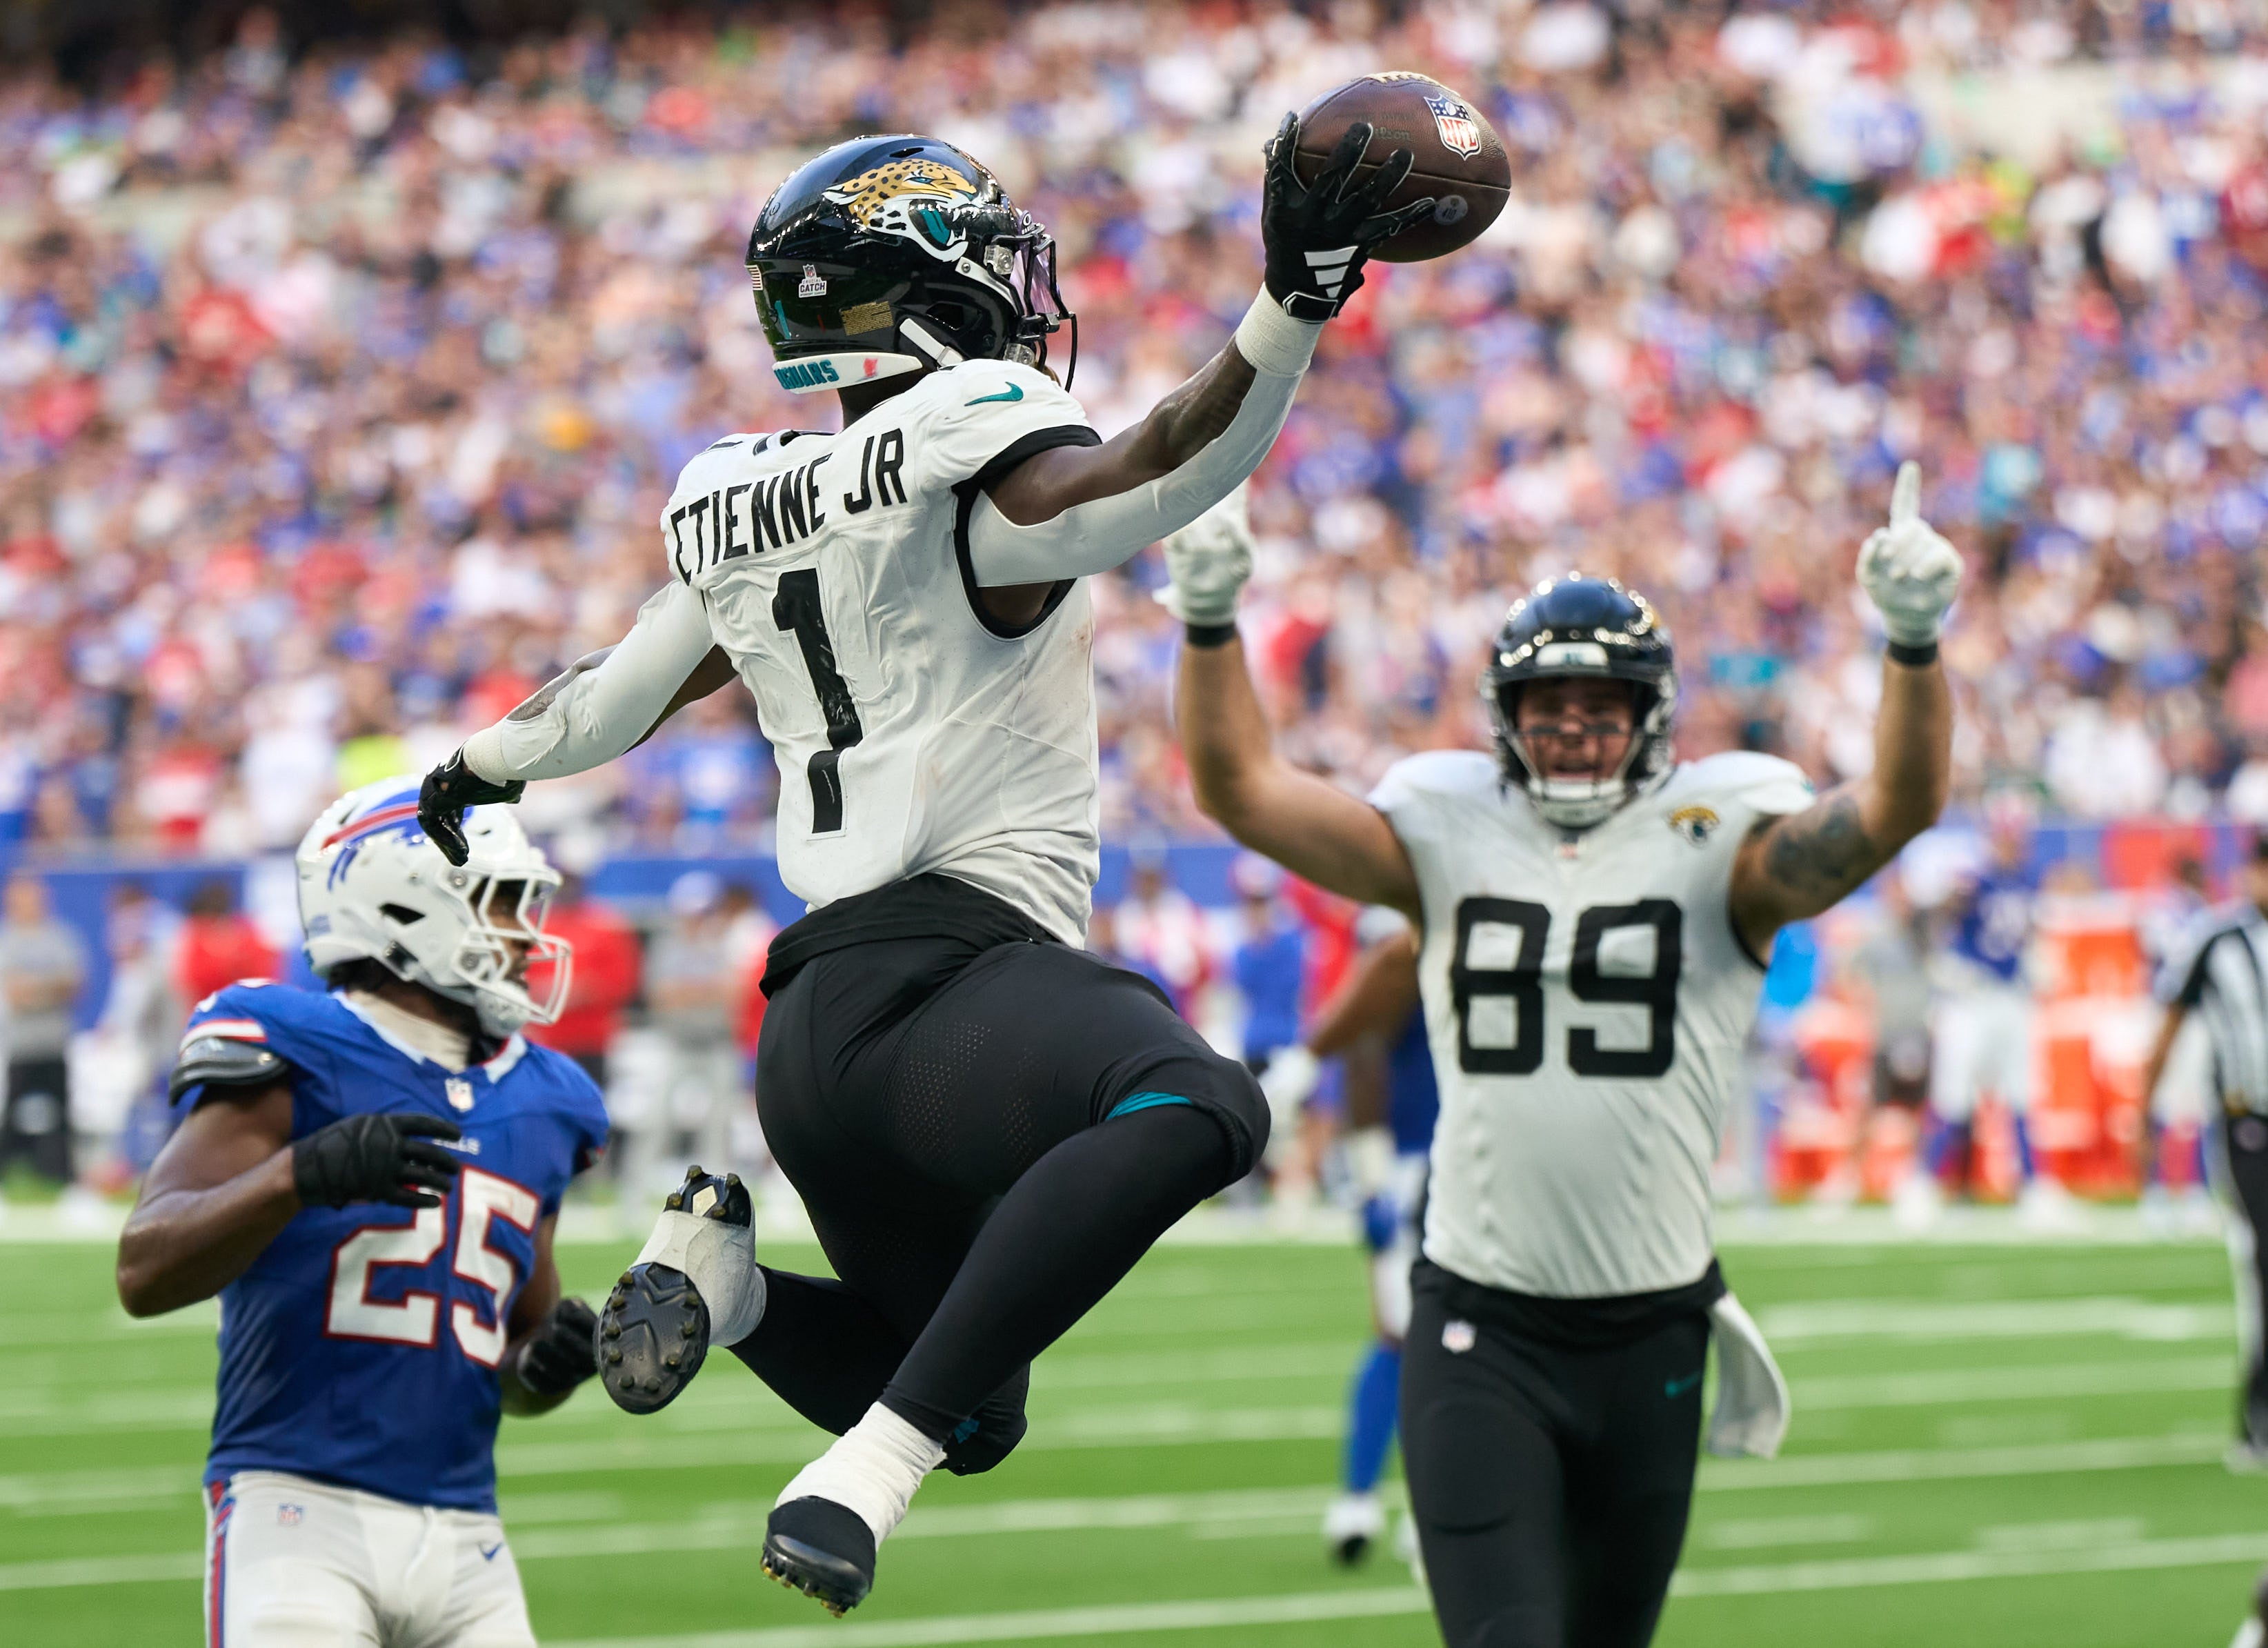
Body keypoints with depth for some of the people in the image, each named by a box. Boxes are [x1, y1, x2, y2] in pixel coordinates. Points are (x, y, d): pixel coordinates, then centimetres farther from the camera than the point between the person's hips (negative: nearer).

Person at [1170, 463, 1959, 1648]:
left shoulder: (1718, 850, 0)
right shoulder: (1448, 839, 4)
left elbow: (1896, 808, -15)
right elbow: (1240, 788, -2)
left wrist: (1913, 642, -30)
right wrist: (1209, 620, -16)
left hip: (1649, 1329, 1)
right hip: (1479, 1333, -1)